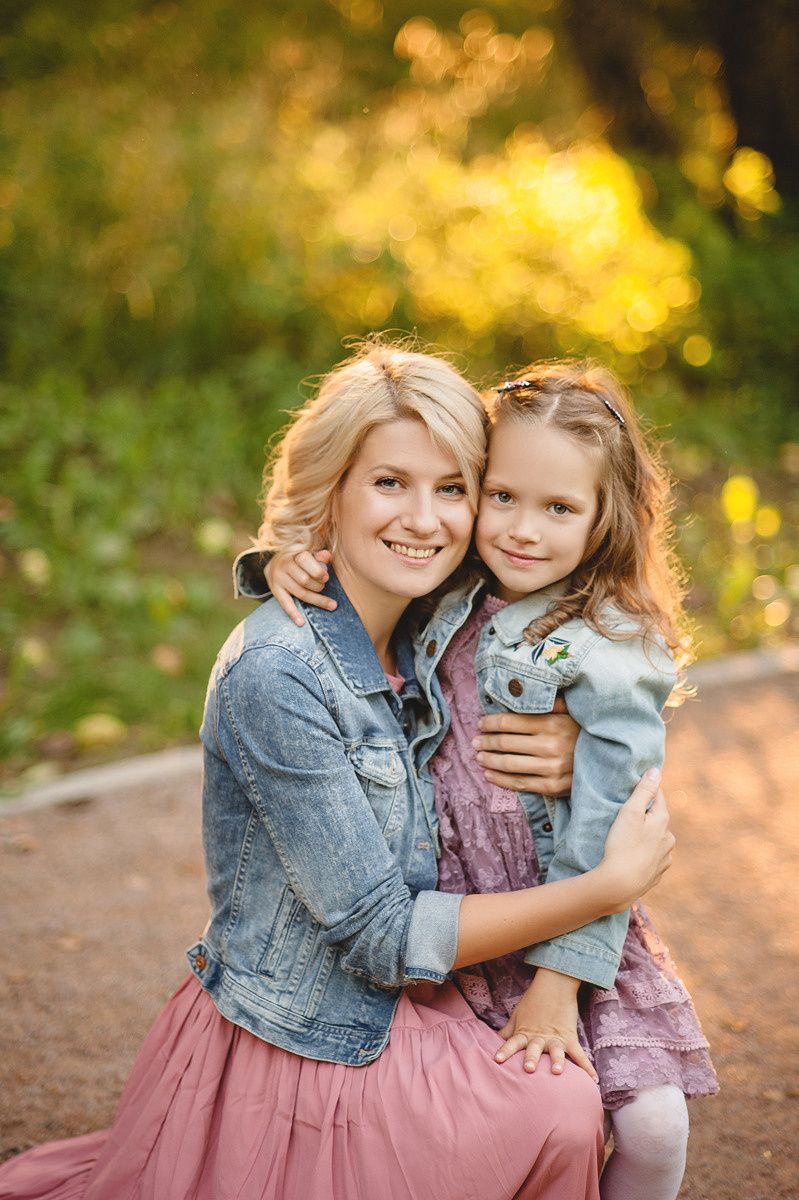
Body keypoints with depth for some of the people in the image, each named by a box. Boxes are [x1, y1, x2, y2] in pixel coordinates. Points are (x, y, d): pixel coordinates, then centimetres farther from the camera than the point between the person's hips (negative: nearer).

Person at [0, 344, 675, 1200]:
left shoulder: (418, 643, 2)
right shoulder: (273, 676, -23)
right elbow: (381, 936, -21)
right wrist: (608, 886, -17)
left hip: (387, 1025, 8)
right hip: (291, 1057, -8)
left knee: (567, 1113, -7)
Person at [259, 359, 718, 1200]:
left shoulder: (612, 654, -15)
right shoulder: (446, 599, -1)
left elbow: (605, 832, -15)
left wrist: (557, 980, -16)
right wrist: (286, 566, -13)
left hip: (570, 936, -3)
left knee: (652, 1127, -10)